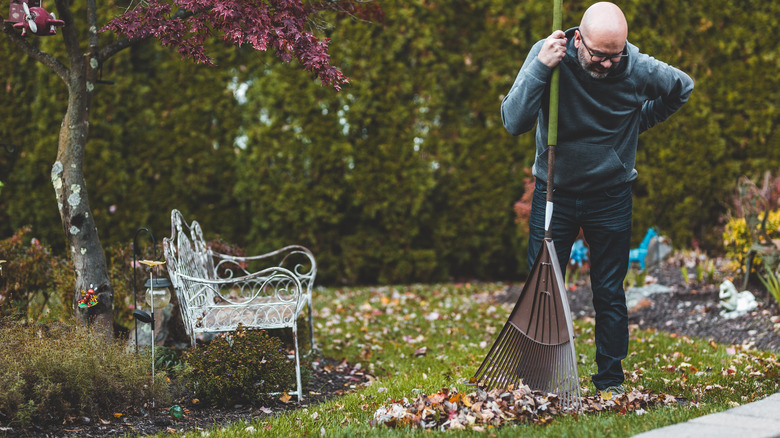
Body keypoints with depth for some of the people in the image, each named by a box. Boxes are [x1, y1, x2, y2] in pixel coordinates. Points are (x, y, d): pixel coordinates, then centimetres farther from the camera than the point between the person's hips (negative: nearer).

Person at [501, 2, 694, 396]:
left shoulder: (637, 68, -15)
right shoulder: (547, 55, -17)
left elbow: (682, 87, 8)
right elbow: (514, 122, -26)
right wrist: (540, 68, -34)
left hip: (611, 197, 0)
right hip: (554, 192, 0)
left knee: (610, 294, 5)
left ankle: (610, 381, 16)